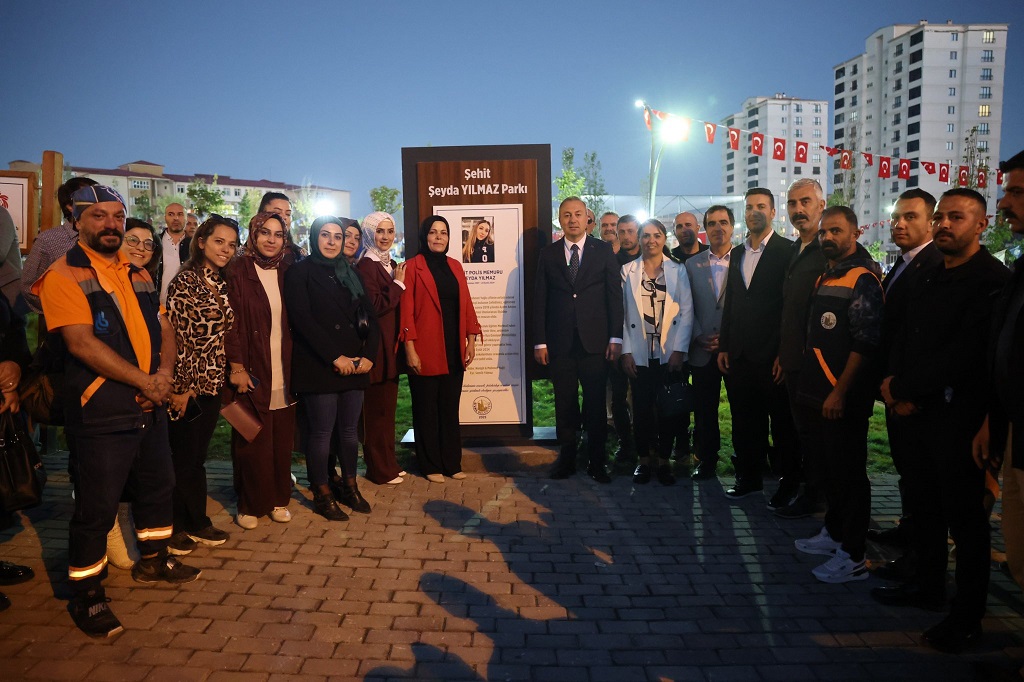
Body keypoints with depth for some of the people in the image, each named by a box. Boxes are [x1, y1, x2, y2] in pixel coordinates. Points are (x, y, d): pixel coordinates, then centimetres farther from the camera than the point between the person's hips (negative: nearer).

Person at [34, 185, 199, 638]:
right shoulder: (64, 275, -9)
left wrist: (165, 371, -8)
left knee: (158, 487, 20)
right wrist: (144, 381, -18)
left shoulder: (138, 275, 13)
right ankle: (86, 597, 18)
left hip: (150, 407, 7)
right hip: (99, 413, -7)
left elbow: (163, 328, 11)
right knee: (96, 508, 1)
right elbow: (83, 343, -19)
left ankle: (153, 561, 40)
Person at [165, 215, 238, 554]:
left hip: (212, 383, 6)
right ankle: (181, 526, 20)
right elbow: (176, 335, -14)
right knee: (183, 458, 6)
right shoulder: (185, 281, -11)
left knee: (197, 457, 16)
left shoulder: (223, 284, 10)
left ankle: (195, 523, 27)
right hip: (186, 382, -6)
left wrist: (232, 372, 12)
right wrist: (180, 387, -16)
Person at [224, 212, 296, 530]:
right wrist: (237, 367, -13)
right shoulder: (239, 271, -3)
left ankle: (278, 500, 22)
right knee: (253, 441, 3)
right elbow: (231, 321, -7)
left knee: (282, 439, 8)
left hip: (283, 371, 4)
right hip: (253, 371, -4)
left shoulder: (286, 273, 10)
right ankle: (250, 505, 17)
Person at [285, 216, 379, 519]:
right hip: (318, 366, -5)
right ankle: (322, 494, 14)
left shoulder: (351, 273, 16)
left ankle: (349, 486, 24)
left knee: (349, 430, 10)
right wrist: (335, 357, -15)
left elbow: (369, 316, 11)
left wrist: (369, 355, -4)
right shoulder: (300, 272, -1)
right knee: (321, 432, 1)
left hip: (355, 365, 5)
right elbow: (302, 319, -11)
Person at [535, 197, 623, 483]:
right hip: (560, 342, 1)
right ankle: (566, 458, 19)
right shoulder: (548, 254, 8)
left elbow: (615, 295, 2)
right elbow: (540, 300, 6)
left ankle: (596, 462, 15)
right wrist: (540, 342, 0)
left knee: (595, 403, 4)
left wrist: (616, 337, -5)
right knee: (564, 403, 7)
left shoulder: (603, 251, 5)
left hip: (594, 340, -1)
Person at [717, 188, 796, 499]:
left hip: (773, 354, -5)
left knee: (782, 422, 4)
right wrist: (723, 346, 11)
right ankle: (749, 477, 23)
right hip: (740, 354, 6)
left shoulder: (787, 251, -4)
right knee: (744, 422, 11)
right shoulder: (737, 253, 15)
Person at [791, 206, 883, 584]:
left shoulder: (863, 280, -13)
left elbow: (865, 344, -19)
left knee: (848, 473, 1)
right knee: (825, 465, 19)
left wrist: (840, 393, -21)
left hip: (843, 399, -8)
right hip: (817, 393, 9)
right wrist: (804, 380, 14)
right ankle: (833, 532, 35)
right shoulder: (824, 277, 14)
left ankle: (853, 556, 12)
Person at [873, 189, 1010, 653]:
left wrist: (905, 388, -15)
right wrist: (895, 382, -4)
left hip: (959, 414, -8)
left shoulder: (991, 280, -13)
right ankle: (928, 585, 33)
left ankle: (967, 616, 16)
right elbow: (904, 337, 14)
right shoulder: (927, 279, 15)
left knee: (964, 516, 3)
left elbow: (965, 354, -21)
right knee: (923, 504, 17)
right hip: (917, 408, 8)